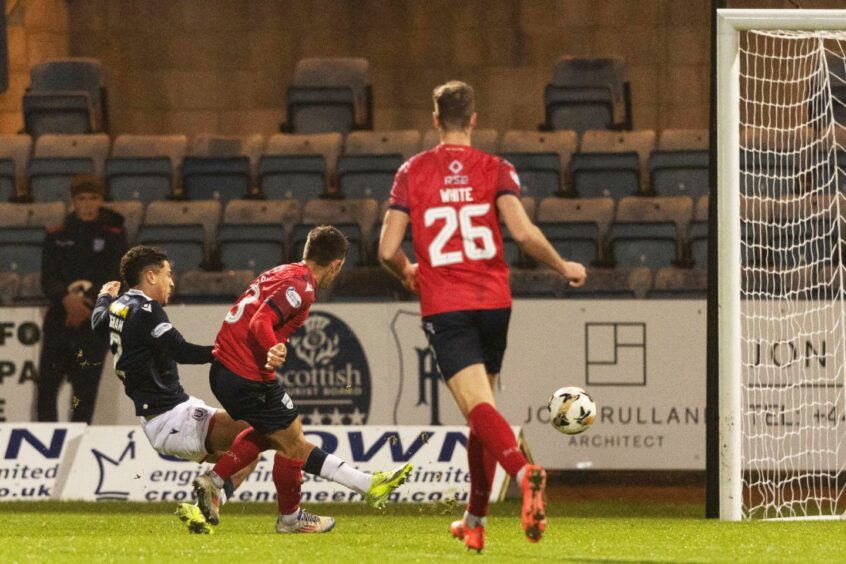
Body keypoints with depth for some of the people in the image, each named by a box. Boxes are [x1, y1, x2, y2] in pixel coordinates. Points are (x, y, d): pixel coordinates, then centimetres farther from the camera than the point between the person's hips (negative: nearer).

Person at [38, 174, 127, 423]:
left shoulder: (113, 236, 4)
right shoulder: (56, 237, 9)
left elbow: (114, 279, -5)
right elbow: (48, 279, 0)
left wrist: (87, 302, -19)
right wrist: (67, 299, -21)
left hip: (95, 320, -2)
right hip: (59, 316, 2)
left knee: (85, 385, -9)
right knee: (47, 383, -2)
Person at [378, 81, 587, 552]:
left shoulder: (413, 172, 3)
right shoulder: (495, 169, 1)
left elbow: (388, 250, -1)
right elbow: (524, 233, -13)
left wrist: (409, 273, 21)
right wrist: (564, 267, 3)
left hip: (443, 306, -2)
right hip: (493, 301, 2)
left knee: (478, 407, -14)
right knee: (482, 408, 17)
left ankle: (524, 472, -43)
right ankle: (475, 521, 22)